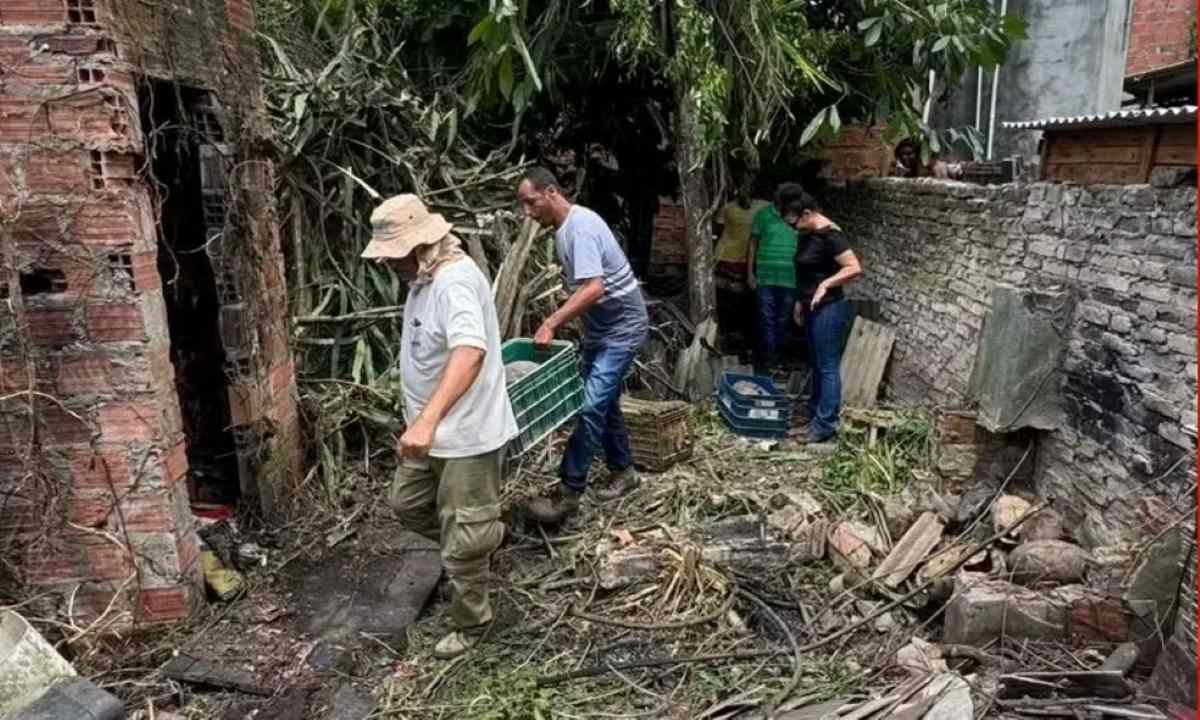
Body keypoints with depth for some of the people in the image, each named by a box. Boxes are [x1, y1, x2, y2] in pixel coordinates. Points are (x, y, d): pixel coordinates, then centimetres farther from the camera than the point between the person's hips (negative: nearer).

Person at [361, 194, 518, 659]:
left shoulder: (456, 281, -26)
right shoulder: (424, 276, 6)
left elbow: (469, 353, -42)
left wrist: (427, 420, -51)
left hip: (467, 434, -10)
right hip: (433, 429, 10)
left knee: (462, 541, 4)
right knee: (406, 503, 26)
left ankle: (470, 624, 27)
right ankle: (485, 536, 44)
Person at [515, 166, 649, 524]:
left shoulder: (581, 226, -24)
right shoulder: (563, 228, 7)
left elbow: (594, 289, -34)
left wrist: (551, 323, -35)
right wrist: (559, 322, 16)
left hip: (622, 326, -10)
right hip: (600, 327, 10)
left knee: (591, 404, -13)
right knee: (603, 401, 15)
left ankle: (569, 491, -8)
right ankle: (623, 471, 30)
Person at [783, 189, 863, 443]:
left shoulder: (829, 235, -19)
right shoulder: (808, 234, 10)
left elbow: (855, 269, -24)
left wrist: (826, 284, -23)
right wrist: (800, 301, 19)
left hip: (829, 310, -10)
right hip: (813, 309, 10)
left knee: (828, 367, -4)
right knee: (816, 364, 17)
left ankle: (826, 424, 2)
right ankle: (814, 413, 28)